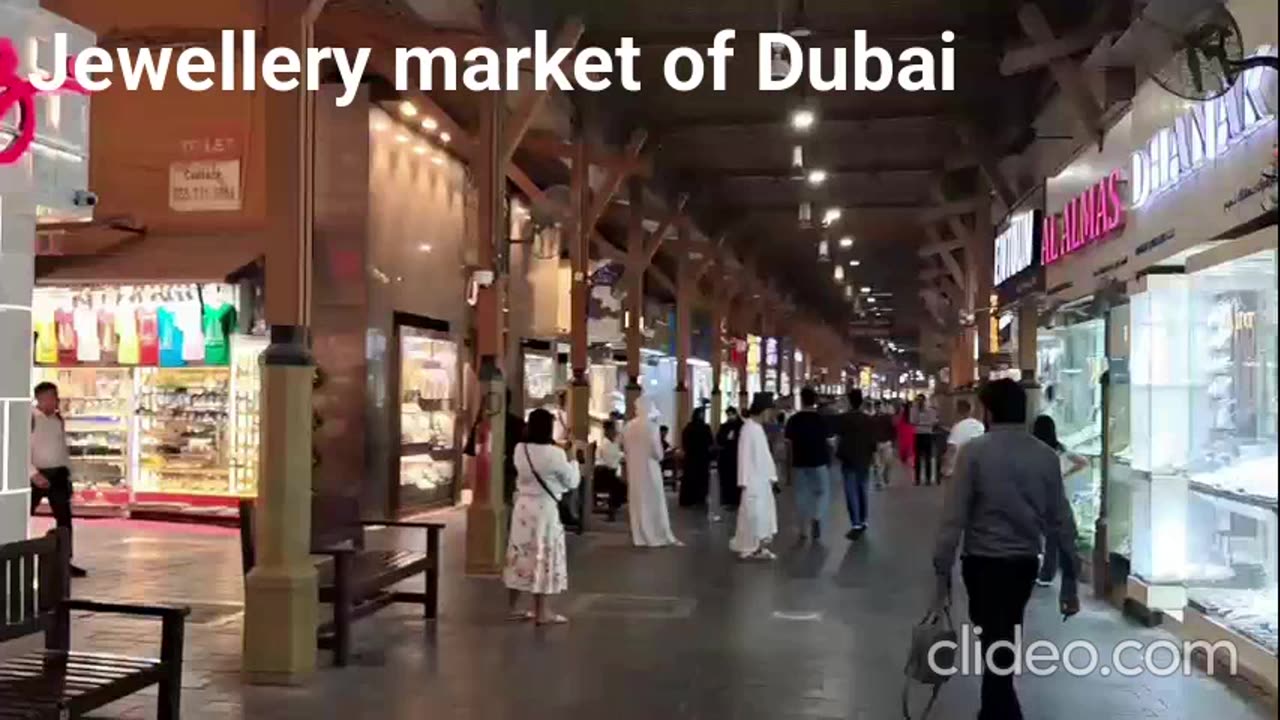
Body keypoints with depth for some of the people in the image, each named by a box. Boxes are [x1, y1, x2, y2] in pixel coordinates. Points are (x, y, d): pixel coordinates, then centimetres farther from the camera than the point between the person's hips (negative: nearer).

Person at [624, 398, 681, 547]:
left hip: (634, 470, 5)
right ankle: (659, 536, 7)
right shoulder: (651, 425, -15)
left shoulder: (628, 426, 0)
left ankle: (639, 537, 14)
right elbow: (656, 449, -14)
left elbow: (625, 449, 6)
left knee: (637, 503, 10)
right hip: (649, 468, -5)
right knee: (654, 502, 3)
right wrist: (659, 457, 6)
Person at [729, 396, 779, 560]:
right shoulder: (748, 428, -14)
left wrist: (771, 475, 13)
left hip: (763, 478, 9)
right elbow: (744, 455, -16)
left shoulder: (759, 427, 12)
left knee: (764, 511, 9)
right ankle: (748, 548, 1)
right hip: (753, 479, -9)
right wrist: (744, 480, -18)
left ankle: (759, 546, 14)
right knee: (752, 512, -7)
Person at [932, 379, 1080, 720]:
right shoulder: (1047, 456, 1)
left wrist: (942, 574, -10)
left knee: (995, 647, 3)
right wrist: (1069, 580, 9)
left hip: (984, 562, -5)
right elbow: (1061, 521, 2)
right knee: (1004, 644, 22)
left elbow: (954, 517, -14)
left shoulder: (975, 451, -11)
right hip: (1026, 563, 5)